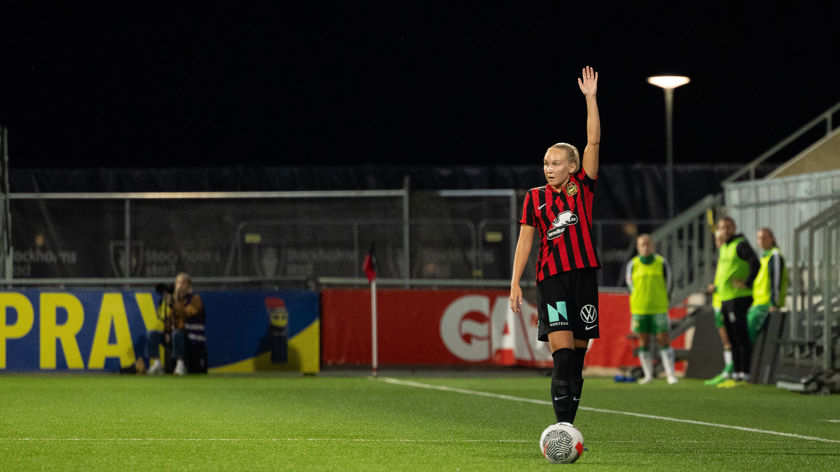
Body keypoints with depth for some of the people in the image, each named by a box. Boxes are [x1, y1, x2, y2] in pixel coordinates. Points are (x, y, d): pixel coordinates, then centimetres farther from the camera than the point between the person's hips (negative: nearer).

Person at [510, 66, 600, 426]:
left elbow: (593, 142, 0)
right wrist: (515, 284, 0)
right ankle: (563, 428, -20)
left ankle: (567, 430, 12)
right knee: (562, 355, -14)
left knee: (577, 357, 4)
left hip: (583, 275, 2)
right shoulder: (535, 198, 7)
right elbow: (525, 240, 7)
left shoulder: (583, 187, 7)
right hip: (551, 278, -2)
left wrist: (590, 98, -5)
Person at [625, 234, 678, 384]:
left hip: (659, 309, -1)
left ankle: (670, 374, -4)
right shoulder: (633, 264, 3)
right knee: (643, 341, 4)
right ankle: (648, 374, 12)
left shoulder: (662, 263, 1)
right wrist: (638, 302, 10)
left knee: (663, 340, -5)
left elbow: (669, 283, 9)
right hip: (639, 309, 1)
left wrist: (664, 301, 9)